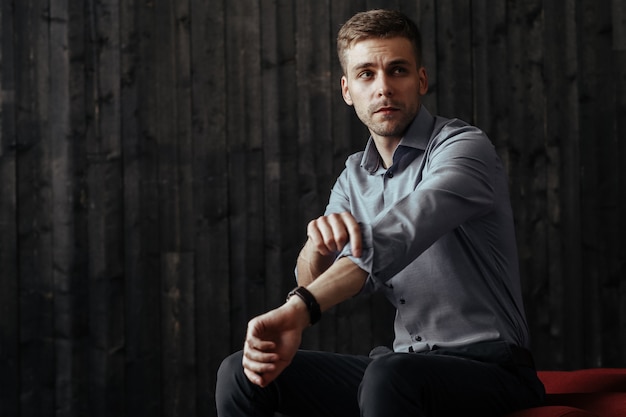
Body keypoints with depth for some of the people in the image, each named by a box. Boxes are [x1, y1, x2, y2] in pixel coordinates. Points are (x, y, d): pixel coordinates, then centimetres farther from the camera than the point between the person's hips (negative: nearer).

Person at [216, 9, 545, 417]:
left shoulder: (463, 147, -10)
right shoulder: (355, 177, 13)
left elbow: (392, 241, -28)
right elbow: (313, 282, 3)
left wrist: (299, 309, -40)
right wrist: (319, 242, -21)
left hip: (488, 367, -7)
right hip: (408, 362, 7)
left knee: (390, 375, -39)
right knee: (241, 373, -5)